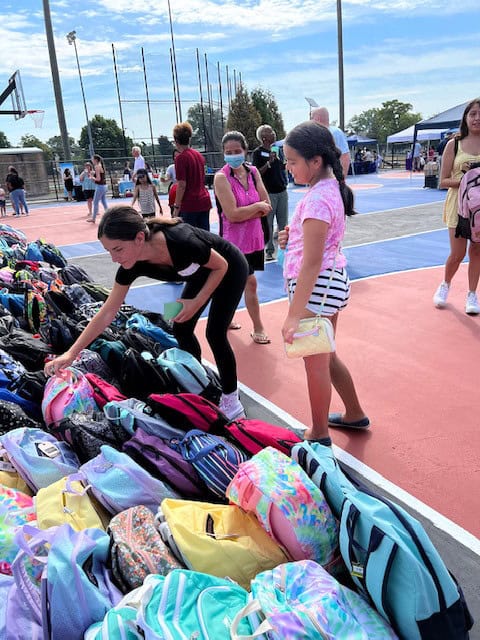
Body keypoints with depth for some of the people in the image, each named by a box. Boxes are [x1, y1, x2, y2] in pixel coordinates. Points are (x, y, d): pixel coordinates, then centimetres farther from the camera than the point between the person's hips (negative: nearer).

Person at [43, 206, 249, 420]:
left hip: (230, 269, -6)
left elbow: (221, 265, -22)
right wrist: (70, 353, -20)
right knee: (182, 330, 4)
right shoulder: (132, 265, -24)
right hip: (202, 273, 6)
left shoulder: (181, 241, -42)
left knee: (215, 333, -10)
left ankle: (232, 401, 7)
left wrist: (197, 302, -27)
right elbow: (107, 312, -17)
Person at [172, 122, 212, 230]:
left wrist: (176, 207, -9)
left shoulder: (181, 158, -10)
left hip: (189, 204, -7)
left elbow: (182, 185, -15)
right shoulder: (199, 155, 13)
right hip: (204, 201, 7)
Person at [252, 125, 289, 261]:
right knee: (268, 223, 2)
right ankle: (269, 250, 10)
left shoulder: (278, 149, 12)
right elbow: (257, 173, -12)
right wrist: (269, 162, -22)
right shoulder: (257, 152, -6)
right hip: (268, 192, -6)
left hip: (282, 191, 6)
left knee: (283, 223, 10)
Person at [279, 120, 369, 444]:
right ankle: (355, 414, 39)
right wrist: (294, 236, 6)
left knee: (316, 362, 5)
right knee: (326, 356, 22)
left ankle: (319, 435, 22)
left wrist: (294, 315, -25)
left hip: (316, 285, -10)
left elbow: (312, 262, -26)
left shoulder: (316, 199, -22)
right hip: (332, 281, 10)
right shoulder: (332, 187, 7)